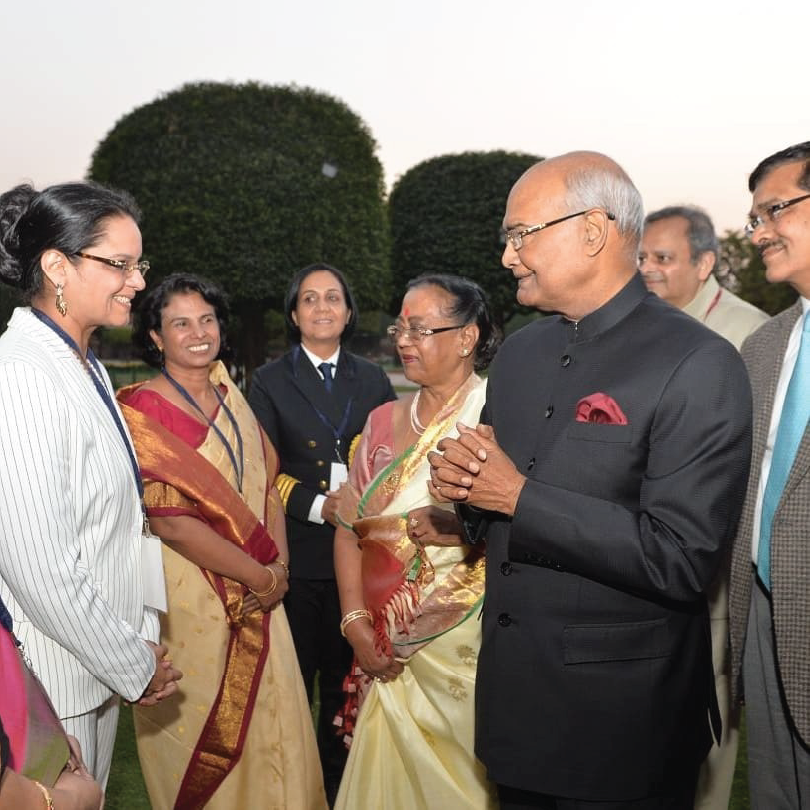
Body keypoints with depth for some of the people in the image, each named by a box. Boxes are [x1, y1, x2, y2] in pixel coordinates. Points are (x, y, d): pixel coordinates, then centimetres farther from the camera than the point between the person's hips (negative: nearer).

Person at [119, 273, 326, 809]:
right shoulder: (144, 411, -13)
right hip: (190, 601, -6)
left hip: (256, 598, 6)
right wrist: (262, 576, -14)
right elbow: (171, 522, -19)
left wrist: (280, 565, -7)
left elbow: (268, 484, 9)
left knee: (271, 725, 12)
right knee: (205, 738, 8)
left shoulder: (230, 398, 8)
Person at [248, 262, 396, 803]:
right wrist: (317, 506, -14)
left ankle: (339, 776, 27)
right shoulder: (271, 381, 4)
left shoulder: (373, 380, 10)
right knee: (294, 675, 8)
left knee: (346, 673, 11)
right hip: (296, 551, -1)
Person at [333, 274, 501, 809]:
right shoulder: (384, 421, 10)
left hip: (465, 647, -5)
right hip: (388, 653, 5)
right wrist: (356, 622, 0)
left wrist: (462, 529, -27)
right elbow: (350, 525, 9)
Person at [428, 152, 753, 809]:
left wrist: (519, 496, -20)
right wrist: (459, 482, -7)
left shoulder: (698, 364, -17)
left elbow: (681, 558, -23)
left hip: (620, 716, -6)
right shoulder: (521, 351, 6)